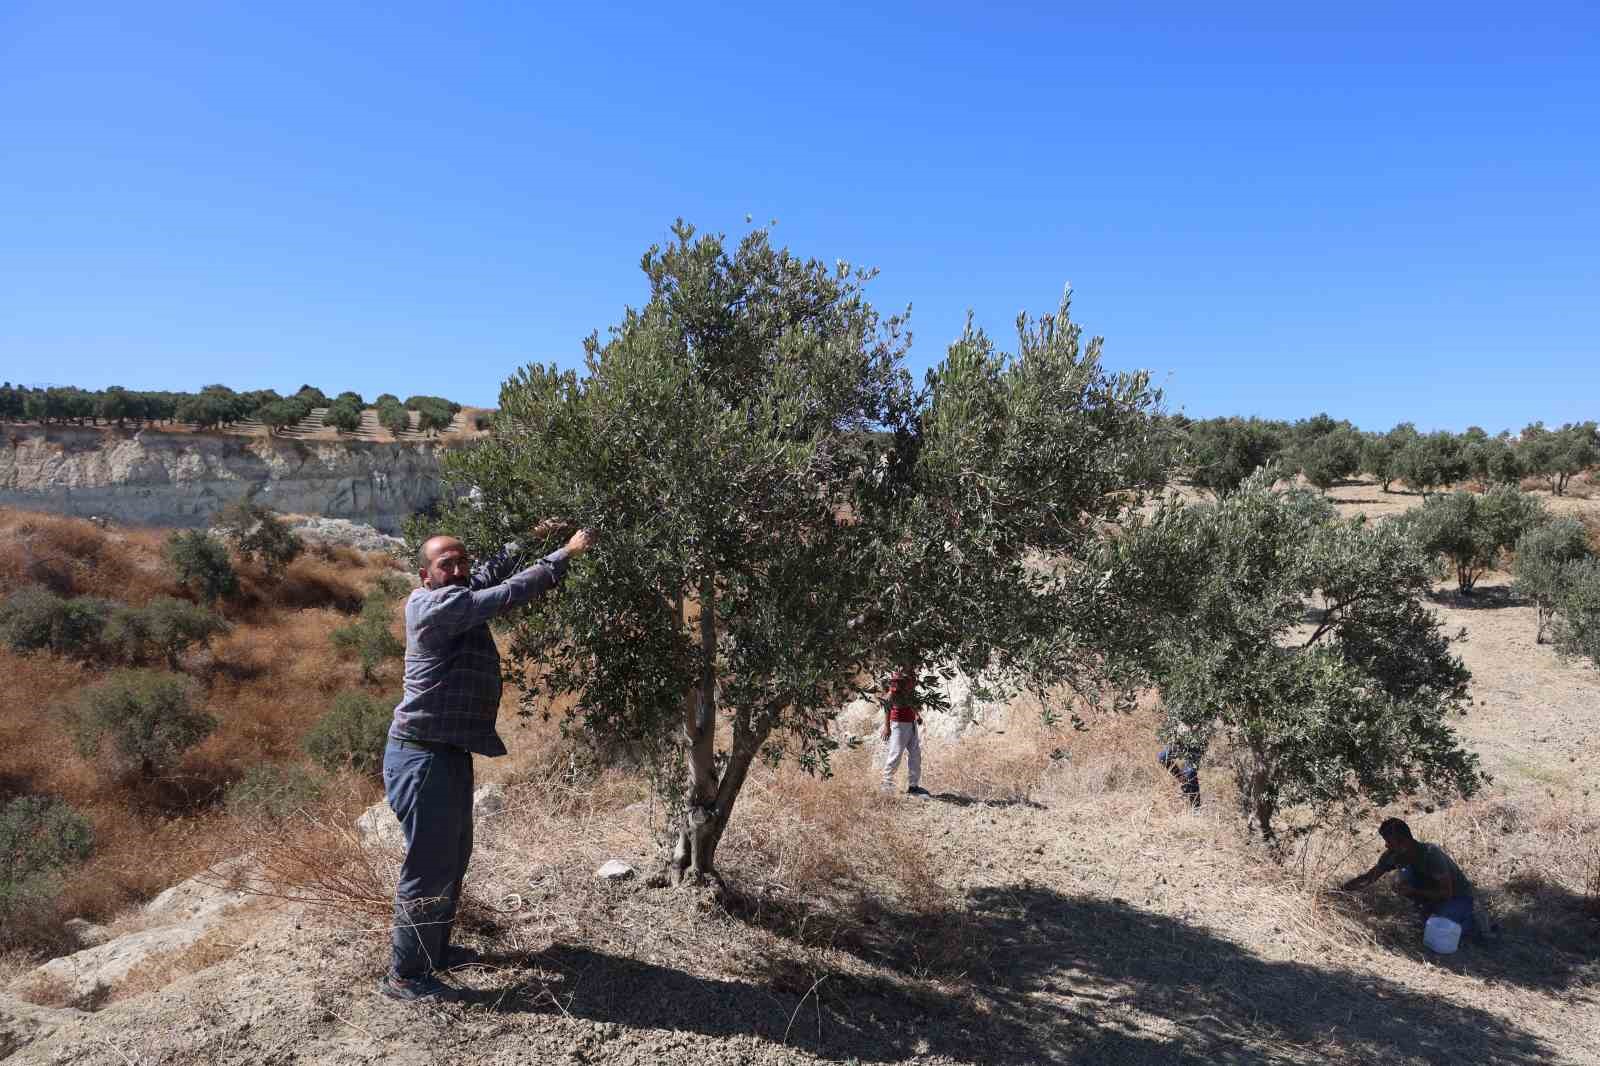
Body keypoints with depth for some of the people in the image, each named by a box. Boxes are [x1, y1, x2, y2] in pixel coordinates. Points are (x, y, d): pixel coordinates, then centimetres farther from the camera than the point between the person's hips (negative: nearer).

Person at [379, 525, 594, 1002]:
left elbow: (488, 574, 27)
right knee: (429, 867, -2)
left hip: (448, 754, 11)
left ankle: (434, 950, 37)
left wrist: (526, 541, 26)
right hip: (424, 758, -11)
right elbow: (508, 593, -24)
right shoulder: (439, 605, -20)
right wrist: (565, 554, -18)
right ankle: (404, 976, 11)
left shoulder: (455, 598, 8)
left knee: (453, 857, 22)